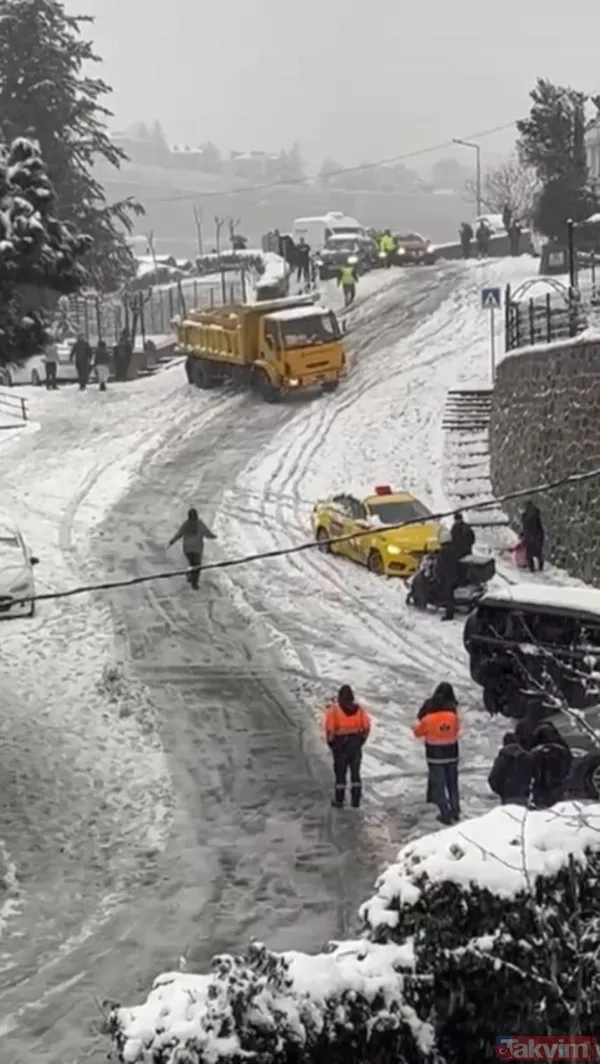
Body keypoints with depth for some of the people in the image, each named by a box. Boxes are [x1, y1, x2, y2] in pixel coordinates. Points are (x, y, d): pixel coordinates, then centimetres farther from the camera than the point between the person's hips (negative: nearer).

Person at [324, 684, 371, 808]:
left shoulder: (333, 710, -12)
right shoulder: (359, 709, -1)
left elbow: (330, 729, -15)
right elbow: (366, 727, 0)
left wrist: (330, 742, 1)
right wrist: (361, 740, 12)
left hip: (340, 743, -3)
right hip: (356, 743, 3)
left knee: (340, 772, 7)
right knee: (355, 772, 13)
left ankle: (339, 800, 12)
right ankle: (355, 800, 16)